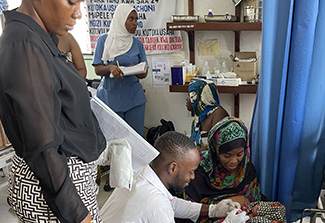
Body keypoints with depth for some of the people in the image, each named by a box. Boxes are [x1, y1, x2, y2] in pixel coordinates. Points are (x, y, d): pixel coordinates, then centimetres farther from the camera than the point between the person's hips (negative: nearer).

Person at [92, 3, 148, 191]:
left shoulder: (137, 44, 7)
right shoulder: (104, 40, 1)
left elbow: (144, 73, 5)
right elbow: (98, 69, -2)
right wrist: (110, 68, -24)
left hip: (134, 97, 2)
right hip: (111, 96, -2)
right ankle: (111, 178, 22)